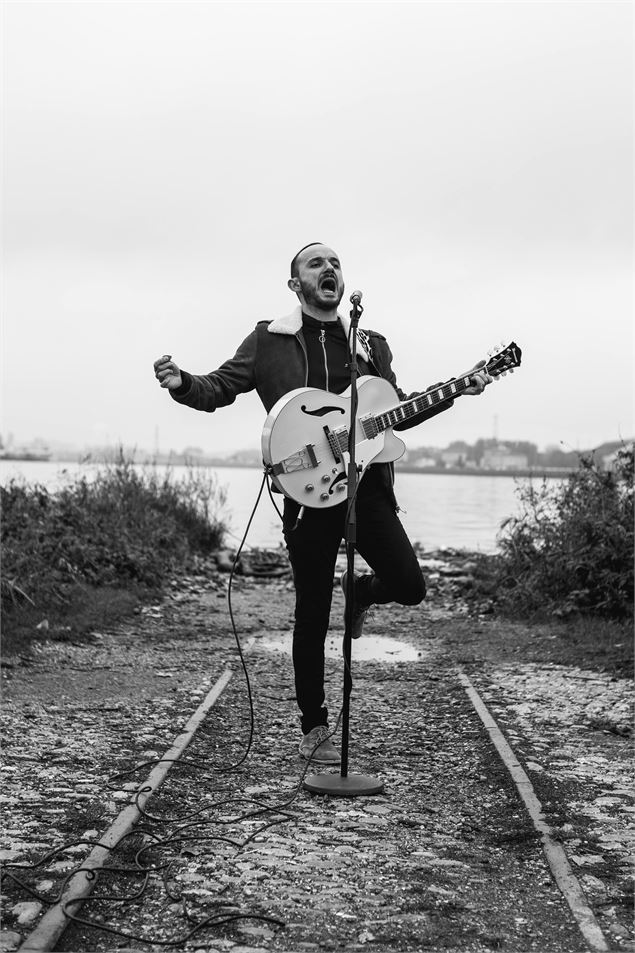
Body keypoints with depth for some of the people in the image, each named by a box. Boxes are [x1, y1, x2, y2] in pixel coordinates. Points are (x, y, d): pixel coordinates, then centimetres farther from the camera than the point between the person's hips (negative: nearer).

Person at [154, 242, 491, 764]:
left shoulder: (371, 345, 16)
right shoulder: (268, 340, 6)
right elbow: (218, 388, 2)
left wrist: (458, 388, 10)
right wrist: (182, 384, -20)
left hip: (367, 483, 3)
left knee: (410, 587, -9)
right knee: (313, 618, 3)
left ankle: (359, 591, 28)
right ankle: (315, 728, 19)